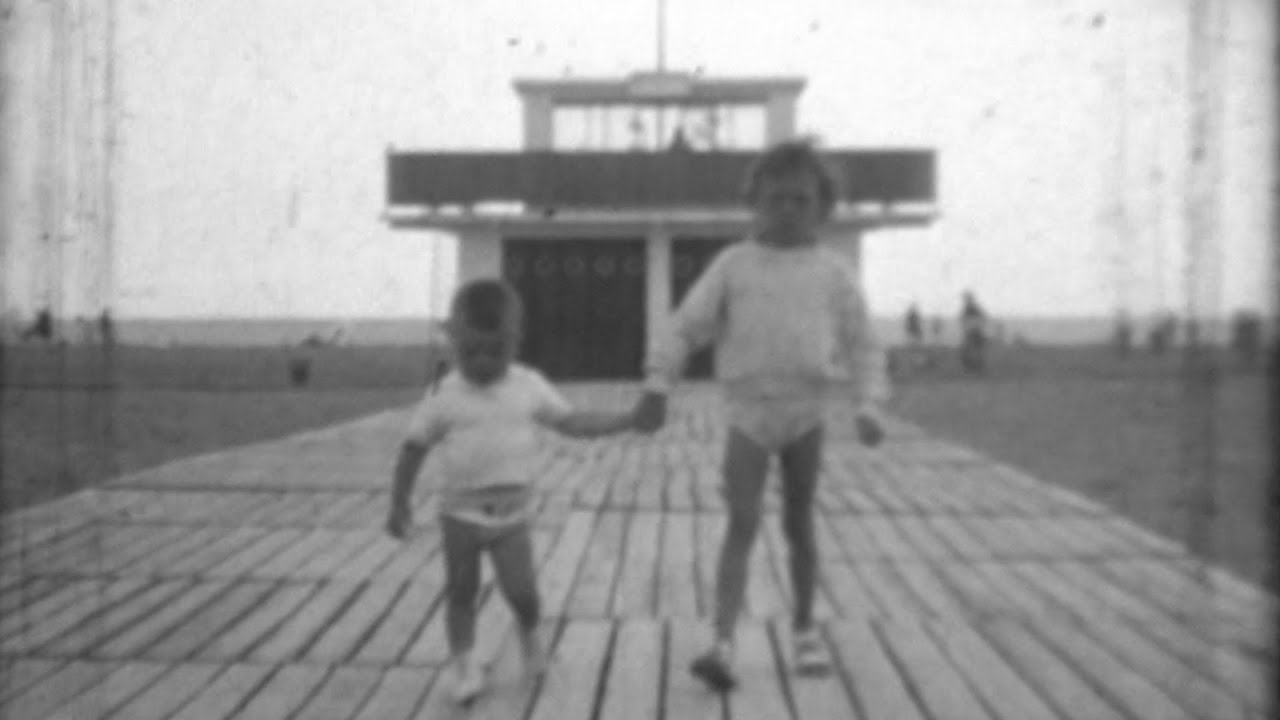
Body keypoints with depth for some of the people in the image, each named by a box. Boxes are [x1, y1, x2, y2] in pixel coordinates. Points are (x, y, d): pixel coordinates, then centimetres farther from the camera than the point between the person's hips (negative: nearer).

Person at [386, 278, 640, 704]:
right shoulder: (444, 398, -8)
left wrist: (629, 419, -5)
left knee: (520, 590, -2)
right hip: (461, 511, -1)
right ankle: (464, 662, 18)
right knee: (461, 590, 5)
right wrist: (399, 504, -1)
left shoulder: (529, 387, -3)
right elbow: (413, 449, -1)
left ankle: (530, 635, 29)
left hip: (512, 512, 1)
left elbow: (573, 423, 2)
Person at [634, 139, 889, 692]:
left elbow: (861, 346, 6)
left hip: (806, 410, 1)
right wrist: (657, 384, -2)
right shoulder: (734, 263, 2)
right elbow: (687, 325, 3)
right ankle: (723, 643, -12)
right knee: (741, 524, -9)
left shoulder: (833, 272, 4)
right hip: (747, 409, -1)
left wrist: (868, 406, -5)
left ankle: (804, 629, 28)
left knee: (799, 524, 12)